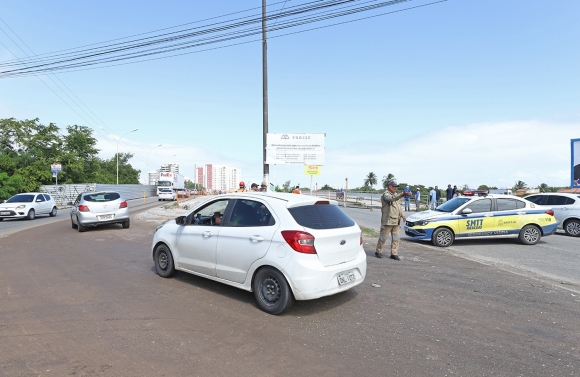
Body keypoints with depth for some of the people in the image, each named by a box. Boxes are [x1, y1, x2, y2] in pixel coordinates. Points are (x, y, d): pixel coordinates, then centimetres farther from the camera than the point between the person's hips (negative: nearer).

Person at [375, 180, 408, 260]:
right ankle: (378, 252, 14)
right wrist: (401, 195, -46)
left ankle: (394, 254, 12)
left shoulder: (396, 195, 18)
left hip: (396, 221, 8)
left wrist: (402, 215, 14)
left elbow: (399, 206, 26)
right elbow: (391, 198, -33)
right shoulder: (385, 195, -9)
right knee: (383, 237, 0)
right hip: (387, 221, -7)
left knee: (395, 238, 6)